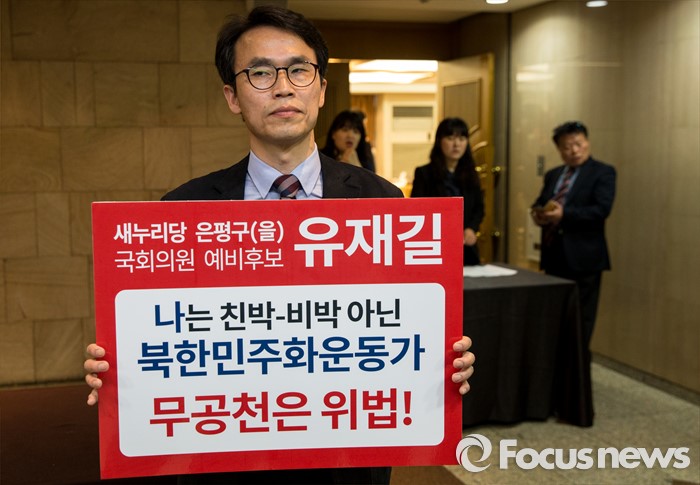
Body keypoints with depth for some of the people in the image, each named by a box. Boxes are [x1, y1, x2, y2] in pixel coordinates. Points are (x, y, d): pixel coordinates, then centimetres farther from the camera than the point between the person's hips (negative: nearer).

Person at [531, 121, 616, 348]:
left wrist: (563, 214, -25)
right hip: (554, 255, 6)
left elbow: (602, 209, -18)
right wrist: (538, 213, -7)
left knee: (580, 320, 1)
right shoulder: (552, 175, 16)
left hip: (583, 257, -6)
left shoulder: (603, 172, -5)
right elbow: (539, 204, 17)